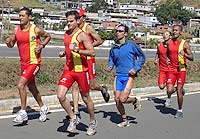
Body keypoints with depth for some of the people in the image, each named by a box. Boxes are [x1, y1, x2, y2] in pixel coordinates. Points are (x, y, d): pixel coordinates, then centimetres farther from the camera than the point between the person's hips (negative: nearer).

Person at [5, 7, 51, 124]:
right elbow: (11, 45, 10)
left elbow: (48, 36, 5)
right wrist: (8, 42, -12)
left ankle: (23, 112, -6)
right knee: (31, 87, 18)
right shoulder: (16, 30, 2)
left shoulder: (36, 29, -11)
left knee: (20, 85, -17)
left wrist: (41, 45, -10)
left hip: (34, 62, -7)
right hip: (24, 63, 7)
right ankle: (43, 108, 38)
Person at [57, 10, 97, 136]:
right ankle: (73, 118, 9)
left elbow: (92, 52, -17)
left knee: (86, 98, 7)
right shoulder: (66, 34, 11)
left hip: (81, 70, -6)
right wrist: (64, 53, 8)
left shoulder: (82, 35, -11)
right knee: (60, 96, -10)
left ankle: (93, 122, 28)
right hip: (68, 69, 6)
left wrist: (77, 50, -28)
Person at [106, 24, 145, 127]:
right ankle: (125, 120, 21)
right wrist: (110, 67, 1)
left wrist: (136, 69, -6)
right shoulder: (114, 48, 7)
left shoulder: (131, 45, -5)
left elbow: (142, 57, 4)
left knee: (122, 99, -14)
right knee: (117, 100, 2)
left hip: (129, 76, -5)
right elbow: (111, 60, 23)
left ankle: (135, 100, 20)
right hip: (118, 76, 5)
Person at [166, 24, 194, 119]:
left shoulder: (184, 44, -6)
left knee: (179, 91, -2)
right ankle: (169, 98, 29)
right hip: (171, 69, 3)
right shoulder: (169, 42, 5)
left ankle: (180, 111, 15)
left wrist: (185, 54, -26)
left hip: (181, 69, -3)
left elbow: (192, 58, -7)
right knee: (169, 90, -9)